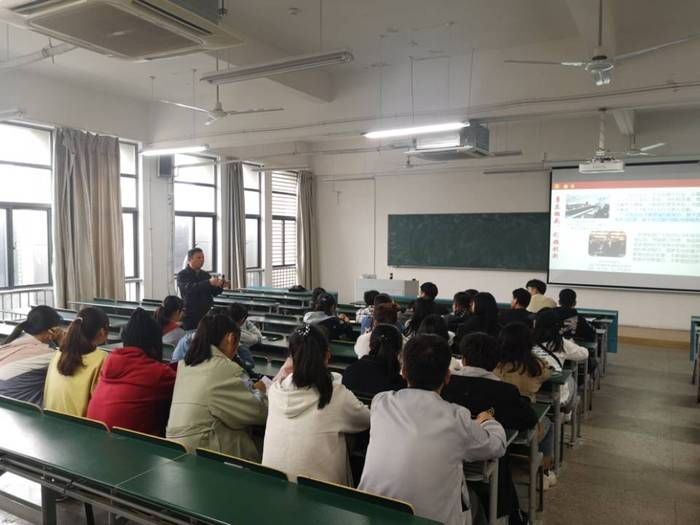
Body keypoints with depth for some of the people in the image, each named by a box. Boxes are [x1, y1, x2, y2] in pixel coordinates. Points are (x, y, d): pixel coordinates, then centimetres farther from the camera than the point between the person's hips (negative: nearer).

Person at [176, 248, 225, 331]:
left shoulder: (206, 275, 14)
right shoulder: (182, 275, -2)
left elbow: (214, 293, 7)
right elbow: (189, 288, -22)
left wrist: (219, 286, -16)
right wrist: (209, 283, -34)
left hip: (207, 314, 4)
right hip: (190, 315, -4)